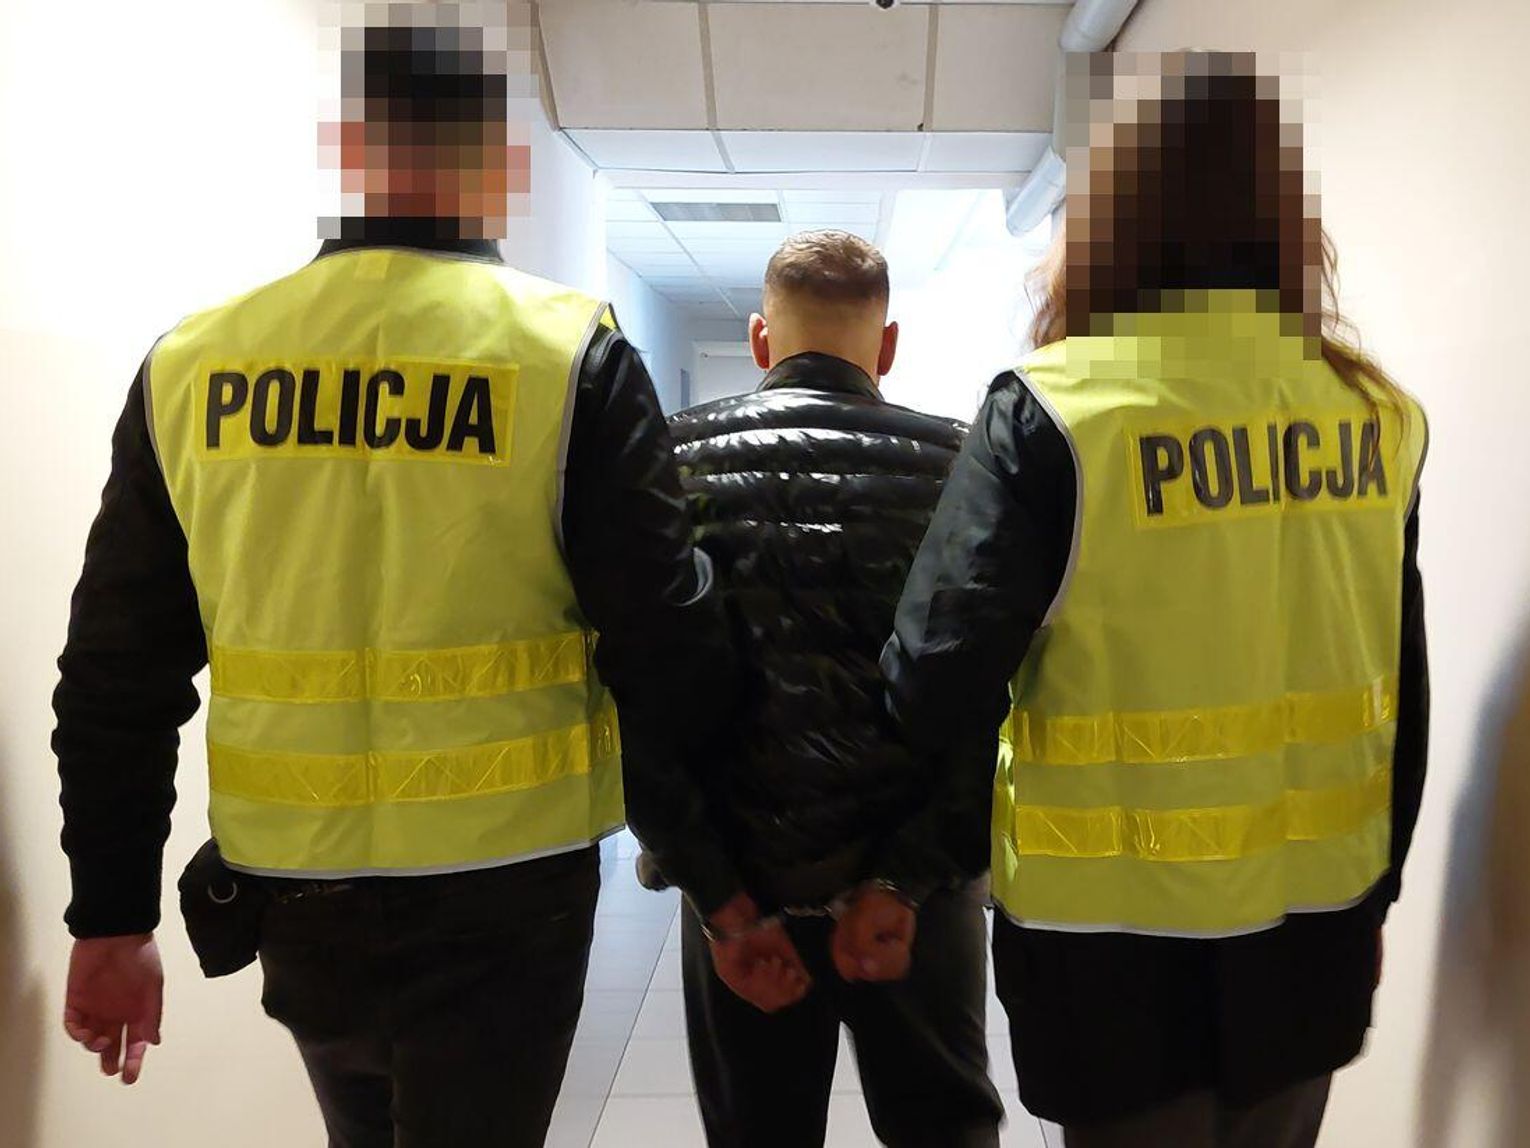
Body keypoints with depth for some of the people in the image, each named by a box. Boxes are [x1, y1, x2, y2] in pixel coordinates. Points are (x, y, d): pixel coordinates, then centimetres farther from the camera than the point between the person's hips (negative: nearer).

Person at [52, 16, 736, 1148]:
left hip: (292, 895, 5)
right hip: (497, 890, -4)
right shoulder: (571, 354, -10)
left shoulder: (189, 363, 0)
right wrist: (726, 882, 0)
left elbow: (118, 676, 3)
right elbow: (668, 654, -12)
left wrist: (113, 916, 12)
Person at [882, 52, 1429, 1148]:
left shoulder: (1056, 411, -16)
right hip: (1313, 921, 5)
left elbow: (941, 678, -18)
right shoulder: (1377, 415, -1)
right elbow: (1403, 689, 6)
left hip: (1125, 930, -4)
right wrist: (1374, 887, 17)